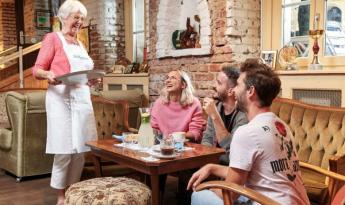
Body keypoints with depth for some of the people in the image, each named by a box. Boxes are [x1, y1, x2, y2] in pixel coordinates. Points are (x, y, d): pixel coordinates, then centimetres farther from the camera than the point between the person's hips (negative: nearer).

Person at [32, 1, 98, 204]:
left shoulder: (80, 44, 21)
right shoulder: (53, 38, 1)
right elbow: (37, 69, -5)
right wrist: (49, 75, -26)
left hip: (82, 98, 7)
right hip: (62, 98, -6)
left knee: (80, 148, 6)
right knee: (65, 149, -7)